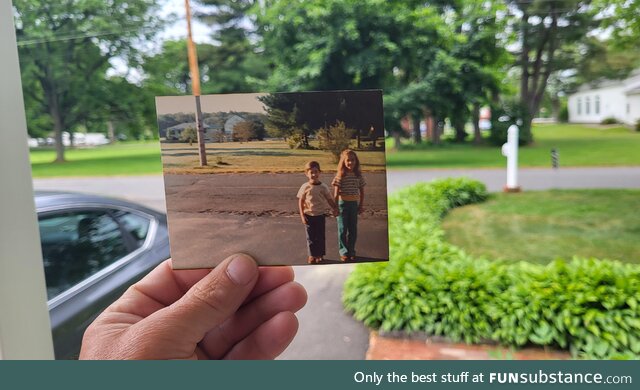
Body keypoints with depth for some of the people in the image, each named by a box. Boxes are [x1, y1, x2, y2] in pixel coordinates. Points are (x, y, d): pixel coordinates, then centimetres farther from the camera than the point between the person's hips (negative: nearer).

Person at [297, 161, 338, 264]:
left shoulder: (323, 187, -5)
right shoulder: (305, 187, -8)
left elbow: (330, 199, 3)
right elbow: (300, 202, -3)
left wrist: (334, 208, -11)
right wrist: (302, 215, -7)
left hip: (320, 215, 1)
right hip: (309, 216, 0)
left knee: (320, 236, 9)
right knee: (310, 236, 8)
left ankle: (320, 254, 23)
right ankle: (312, 255, 21)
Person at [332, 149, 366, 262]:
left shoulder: (358, 175, 1)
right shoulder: (340, 176, -9)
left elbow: (362, 192, 8)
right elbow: (336, 193, -8)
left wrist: (361, 206, 7)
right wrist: (335, 207, -9)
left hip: (354, 204, 3)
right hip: (343, 203, -3)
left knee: (353, 229, 8)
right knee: (342, 229, 5)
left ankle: (351, 251, 21)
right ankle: (344, 252, 16)